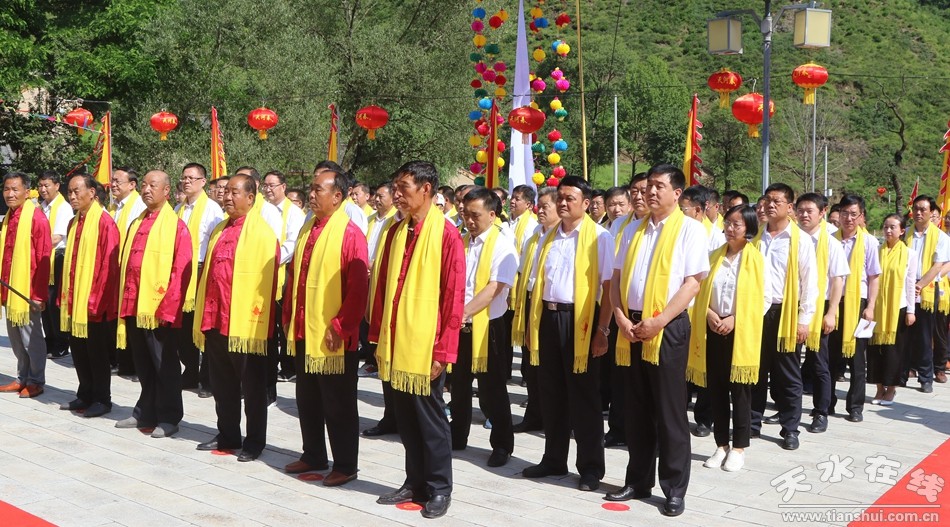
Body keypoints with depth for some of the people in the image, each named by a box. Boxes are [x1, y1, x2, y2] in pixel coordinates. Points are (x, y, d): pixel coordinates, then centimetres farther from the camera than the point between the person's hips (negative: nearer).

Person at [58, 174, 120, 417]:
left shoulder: (105, 223, -12)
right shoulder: (73, 223, 12)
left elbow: (109, 265, -15)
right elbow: (69, 262, 16)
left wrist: (97, 299, -16)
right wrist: (65, 295, 11)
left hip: (95, 302, -7)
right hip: (74, 300, 7)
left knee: (97, 352, 2)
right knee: (78, 350, 13)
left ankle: (102, 400, 13)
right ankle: (85, 395, 25)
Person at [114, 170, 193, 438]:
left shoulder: (176, 226, -7)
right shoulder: (136, 224, 13)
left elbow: (181, 272, -12)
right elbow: (124, 264, 17)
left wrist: (167, 309, -16)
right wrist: (124, 303, 10)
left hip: (159, 310, -6)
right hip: (133, 308, 6)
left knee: (165, 366, 3)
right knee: (143, 366, 15)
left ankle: (168, 418, 13)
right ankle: (145, 413, 26)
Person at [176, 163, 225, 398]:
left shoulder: (212, 209, -6)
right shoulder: (178, 209, 14)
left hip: (202, 272, -6)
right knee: (183, 327, 10)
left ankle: (207, 380, 7)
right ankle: (190, 374, 23)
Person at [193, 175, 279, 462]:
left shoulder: (262, 233, -9)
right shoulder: (219, 231, 14)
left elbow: (265, 280, -12)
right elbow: (207, 273, 18)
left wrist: (257, 322, -15)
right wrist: (202, 316, 14)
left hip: (245, 324, -7)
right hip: (215, 320, 7)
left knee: (252, 387, 5)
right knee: (222, 384, 15)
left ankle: (254, 442, 15)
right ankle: (227, 435, 28)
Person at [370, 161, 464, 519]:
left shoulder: (446, 234, -11)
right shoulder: (395, 232, 8)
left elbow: (454, 298, -12)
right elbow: (382, 287, 12)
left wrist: (443, 351, -14)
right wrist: (378, 337, 10)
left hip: (425, 347, -6)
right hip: (395, 344, 6)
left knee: (430, 419, 5)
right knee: (406, 419, 14)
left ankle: (439, 489, 19)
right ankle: (414, 482, 28)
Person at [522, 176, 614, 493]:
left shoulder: (599, 237, -6)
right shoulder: (548, 238, 13)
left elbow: (608, 287, -9)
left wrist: (602, 329, -15)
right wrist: (532, 324, 10)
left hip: (579, 319, -6)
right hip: (548, 318, 6)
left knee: (583, 396, 3)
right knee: (551, 393, 13)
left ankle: (591, 467, 14)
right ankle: (554, 459, 25)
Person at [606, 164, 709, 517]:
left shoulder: (690, 229, -4)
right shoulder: (633, 230, 13)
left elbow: (692, 282, -11)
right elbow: (617, 277, 12)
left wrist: (658, 321, -17)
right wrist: (620, 316, -4)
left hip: (668, 327, -5)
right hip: (631, 327, 5)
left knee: (669, 412, 2)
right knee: (636, 410, 12)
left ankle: (675, 489, 14)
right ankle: (638, 481, 24)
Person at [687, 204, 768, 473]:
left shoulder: (756, 259, -2)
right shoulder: (713, 256, 9)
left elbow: (763, 299, -6)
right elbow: (701, 292, 8)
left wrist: (735, 319, -15)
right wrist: (710, 315, -9)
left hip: (741, 332, -4)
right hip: (713, 329, 4)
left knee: (739, 391, 3)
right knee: (715, 389, 7)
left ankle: (739, 448, 13)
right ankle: (721, 445, 18)